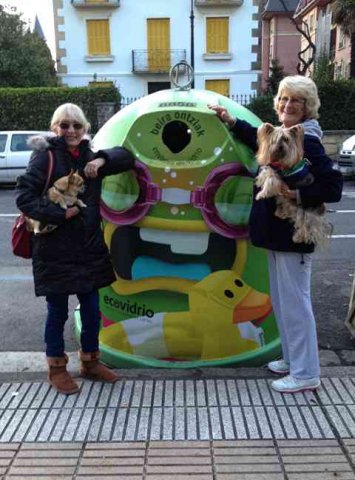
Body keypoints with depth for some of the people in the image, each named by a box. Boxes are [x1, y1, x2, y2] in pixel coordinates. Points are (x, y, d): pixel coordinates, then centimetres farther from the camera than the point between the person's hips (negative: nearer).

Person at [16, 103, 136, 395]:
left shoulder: (88, 157, 9)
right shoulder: (46, 156, -7)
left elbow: (126, 157, 12)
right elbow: (24, 197, -13)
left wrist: (102, 160, -6)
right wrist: (59, 213, -21)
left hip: (88, 246, 5)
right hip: (54, 249, -5)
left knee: (92, 309, 12)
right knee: (58, 311, 7)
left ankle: (90, 362, 32)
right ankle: (57, 368, 27)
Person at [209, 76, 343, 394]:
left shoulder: (307, 143, -17)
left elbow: (333, 187, -21)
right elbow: (259, 139, 33)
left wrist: (298, 195, -28)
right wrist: (231, 122, 28)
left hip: (293, 235, -10)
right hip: (277, 233, 10)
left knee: (295, 302, -1)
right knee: (281, 300, 18)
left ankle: (306, 374, 13)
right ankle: (292, 359, 34)